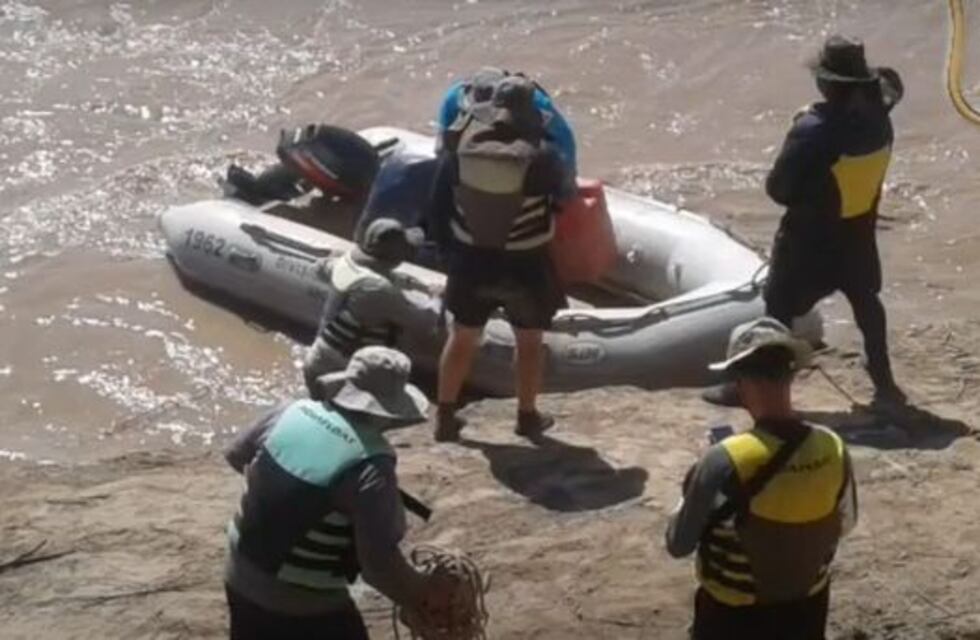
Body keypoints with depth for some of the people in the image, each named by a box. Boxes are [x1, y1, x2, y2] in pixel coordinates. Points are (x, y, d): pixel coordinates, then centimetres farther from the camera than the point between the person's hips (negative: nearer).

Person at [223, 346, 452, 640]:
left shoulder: (292, 412, -6)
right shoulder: (370, 466, -24)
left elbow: (237, 455, 12)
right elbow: (379, 563, -25)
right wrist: (422, 593, -10)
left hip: (242, 579, 7)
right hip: (305, 605, -7)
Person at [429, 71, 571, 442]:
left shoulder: (458, 148, -13)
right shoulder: (540, 156, -22)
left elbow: (438, 207, -4)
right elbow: (562, 190, -1)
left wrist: (449, 250, 10)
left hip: (472, 259, 2)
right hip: (525, 264, -2)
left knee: (462, 337, 19)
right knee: (529, 342, 19)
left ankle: (445, 416, 24)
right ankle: (528, 417, 28)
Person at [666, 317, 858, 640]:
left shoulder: (725, 461, -29)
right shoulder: (831, 449, -14)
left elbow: (678, 544, -16)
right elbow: (845, 523, 5)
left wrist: (691, 497, 1)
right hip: (806, 607, 4)